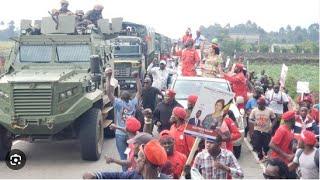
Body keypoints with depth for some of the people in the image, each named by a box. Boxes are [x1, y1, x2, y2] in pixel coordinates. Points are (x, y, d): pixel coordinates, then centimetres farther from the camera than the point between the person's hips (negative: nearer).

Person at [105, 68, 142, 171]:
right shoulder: (133, 103, -6)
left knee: (123, 156, 6)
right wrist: (137, 78, 5)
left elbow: (108, 92, -20)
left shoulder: (118, 103, -14)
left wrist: (108, 78, -21)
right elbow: (139, 91, 4)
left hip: (120, 134, -3)